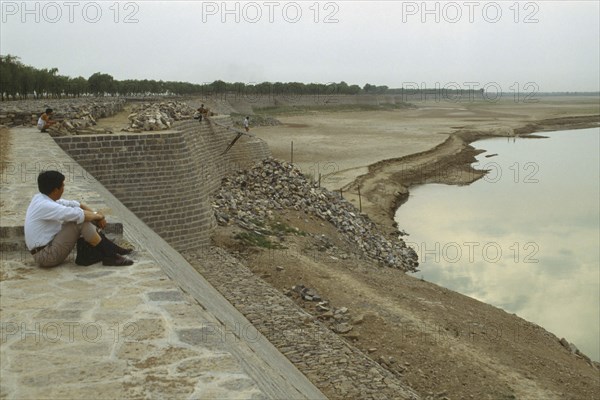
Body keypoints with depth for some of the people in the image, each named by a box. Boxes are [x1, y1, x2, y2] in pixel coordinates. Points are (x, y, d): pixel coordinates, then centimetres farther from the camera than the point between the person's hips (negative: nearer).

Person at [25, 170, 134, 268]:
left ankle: (111, 248, 6)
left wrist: (97, 216, 1)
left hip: (47, 247, 10)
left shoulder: (42, 198, 8)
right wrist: (98, 216, -9)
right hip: (46, 256, -10)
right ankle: (108, 256, -15)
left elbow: (73, 204, 12)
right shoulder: (44, 206, -23)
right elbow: (78, 214, -28)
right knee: (80, 220, -20)